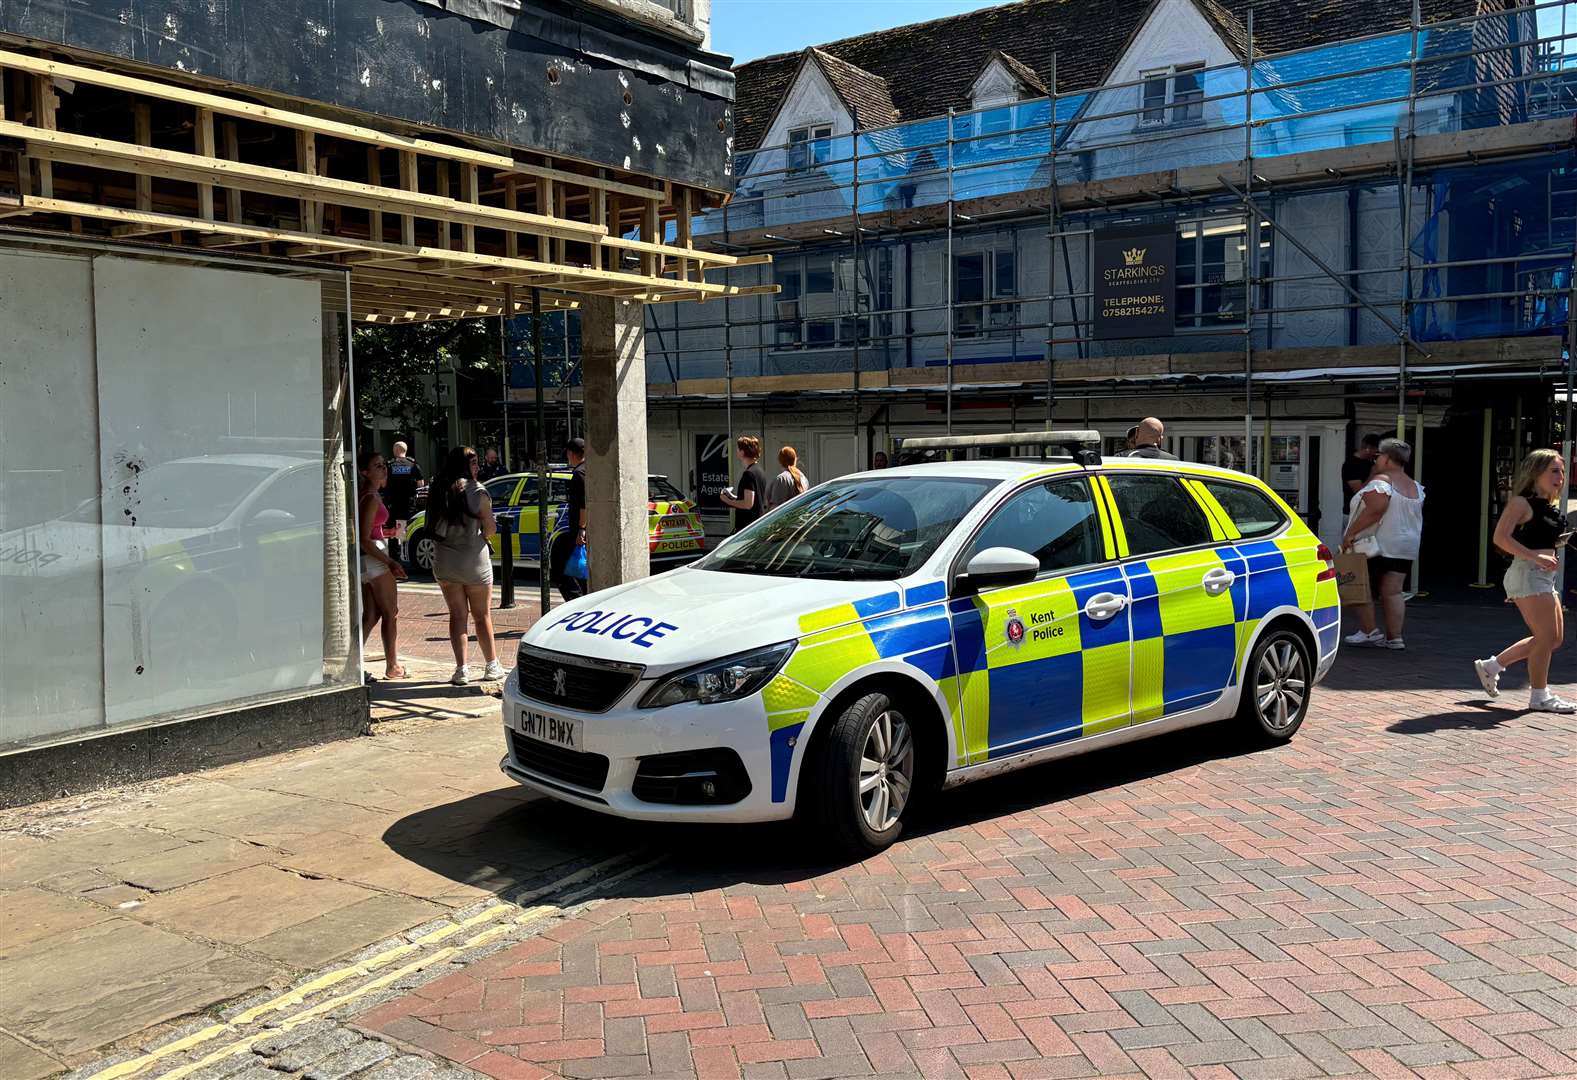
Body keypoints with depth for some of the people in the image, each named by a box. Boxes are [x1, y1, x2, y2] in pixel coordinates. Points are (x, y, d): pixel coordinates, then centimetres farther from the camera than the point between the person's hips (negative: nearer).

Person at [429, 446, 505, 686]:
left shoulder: (437, 490, 2)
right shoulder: (476, 490, -11)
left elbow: (433, 526, 3)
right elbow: (491, 529, -7)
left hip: (444, 562, 3)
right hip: (474, 560, -3)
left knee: (457, 615, 9)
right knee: (482, 615, 9)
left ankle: (462, 669, 5)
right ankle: (492, 667, 19)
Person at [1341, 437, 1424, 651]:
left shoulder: (1381, 481, -14)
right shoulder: (1415, 487, 14)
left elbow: (1376, 509, -26)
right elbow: (1416, 518, 19)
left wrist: (1350, 533, -24)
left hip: (1375, 546, -8)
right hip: (1406, 548, 8)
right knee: (1392, 592, 7)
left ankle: (1370, 631, 0)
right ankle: (1394, 637, 4)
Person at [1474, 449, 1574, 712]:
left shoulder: (1552, 508, 18)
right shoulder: (1521, 502, -9)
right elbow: (1501, 537, -21)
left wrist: (1560, 543, 12)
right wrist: (1535, 556, -28)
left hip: (1545, 577, 10)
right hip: (1527, 574, -10)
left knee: (1554, 639, 12)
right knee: (1546, 637, -8)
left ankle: (1492, 666, 21)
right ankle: (1539, 696, 3)